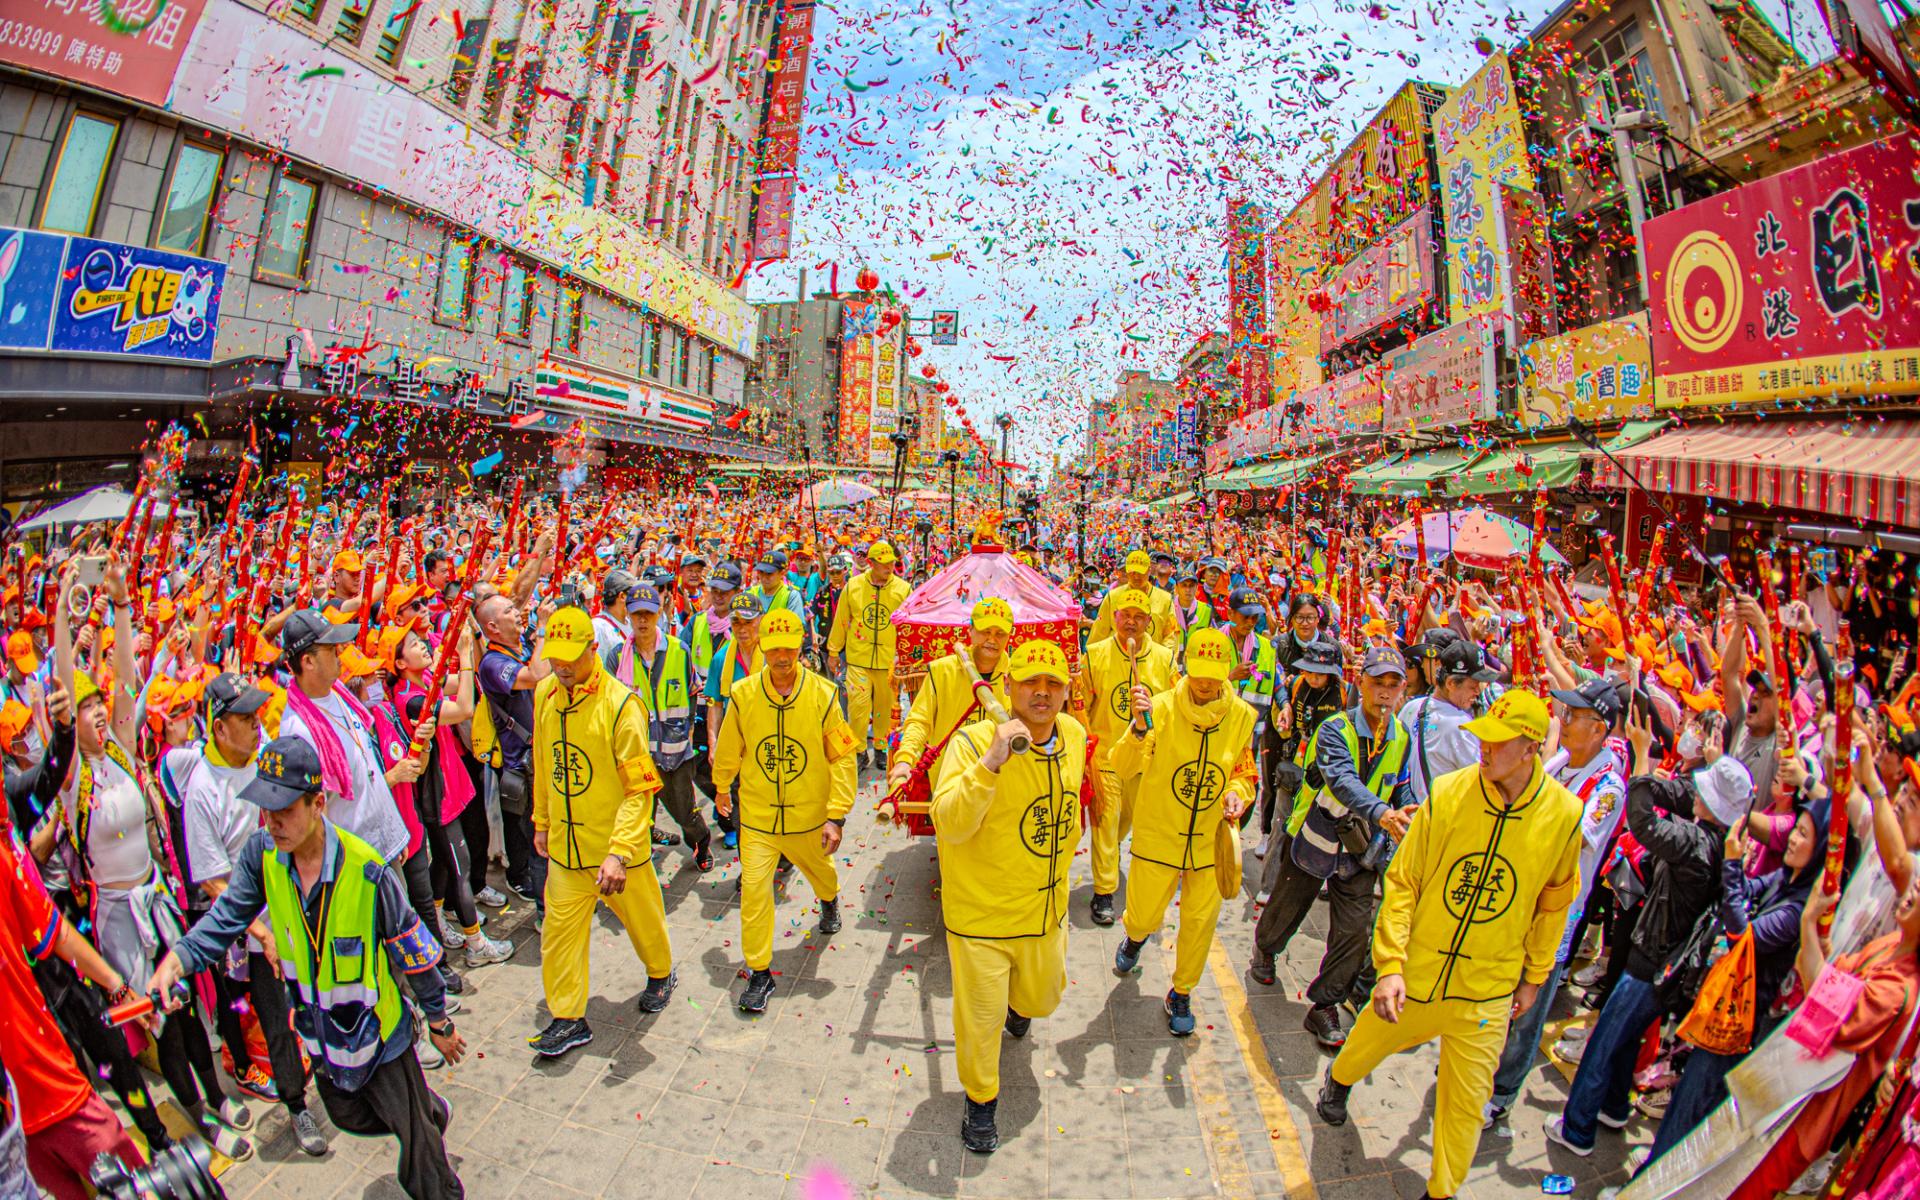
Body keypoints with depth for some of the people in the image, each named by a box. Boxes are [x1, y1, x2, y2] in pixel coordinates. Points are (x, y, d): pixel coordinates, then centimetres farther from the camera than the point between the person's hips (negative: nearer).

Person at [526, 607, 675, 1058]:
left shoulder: (621, 703, -21)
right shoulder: (545, 694, -2)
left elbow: (641, 789, -22)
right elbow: (543, 765, 13)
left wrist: (619, 852, -28)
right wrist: (542, 822, 18)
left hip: (618, 845, -4)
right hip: (565, 845, 4)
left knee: (642, 918, 16)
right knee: (560, 929, 9)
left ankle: (661, 974, 45)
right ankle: (568, 1019, 29)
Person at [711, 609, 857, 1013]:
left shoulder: (823, 694, -16)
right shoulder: (743, 694, -13)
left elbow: (843, 757, -12)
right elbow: (729, 748, 5)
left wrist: (836, 816, -14)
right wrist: (721, 787, 19)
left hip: (809, 814, 0)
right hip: (757, 814, 0)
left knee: (820, 870, 24)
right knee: (754, 887, -5)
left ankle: (829, 901, 61)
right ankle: (759, 972, 15)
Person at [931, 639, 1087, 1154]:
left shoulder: (1074, 736, -5)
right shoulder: (974, 741, -25)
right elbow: (949, 825, -35)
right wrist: (992, 762, -45)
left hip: (1046, 907, 6)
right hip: (982, 912, -5)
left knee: (1043, 995, 27)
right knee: (980, 1016, 10)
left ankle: (1016, 1005, 64)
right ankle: (981, 1101, 40)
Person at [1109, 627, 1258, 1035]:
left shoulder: (1242, 716, -6)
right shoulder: (1162, 707, -17)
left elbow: (1247, 773, 8)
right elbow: (1122, 768, -21)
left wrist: (1238, 792, -14)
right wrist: (1139, 727, -38)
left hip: (1210, 841, 2)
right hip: (1158, 835, -2)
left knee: (1200, 922, 12)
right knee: (1144, 918, 11)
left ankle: (1181, 994, 38)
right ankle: (1135, 936, 50)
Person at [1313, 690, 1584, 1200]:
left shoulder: (1563, 814, -13)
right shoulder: (1448, 793, -16)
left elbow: (1553, 903, 4)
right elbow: (1403, 882, -10)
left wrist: (1534, 977, 11)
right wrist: (1390, 965, -14)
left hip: (1488, 989, 0)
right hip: (1414, 972, 0)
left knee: (1466, 1102, 12)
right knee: (1366, 1047, 23)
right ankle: (1338, 1082, 57)